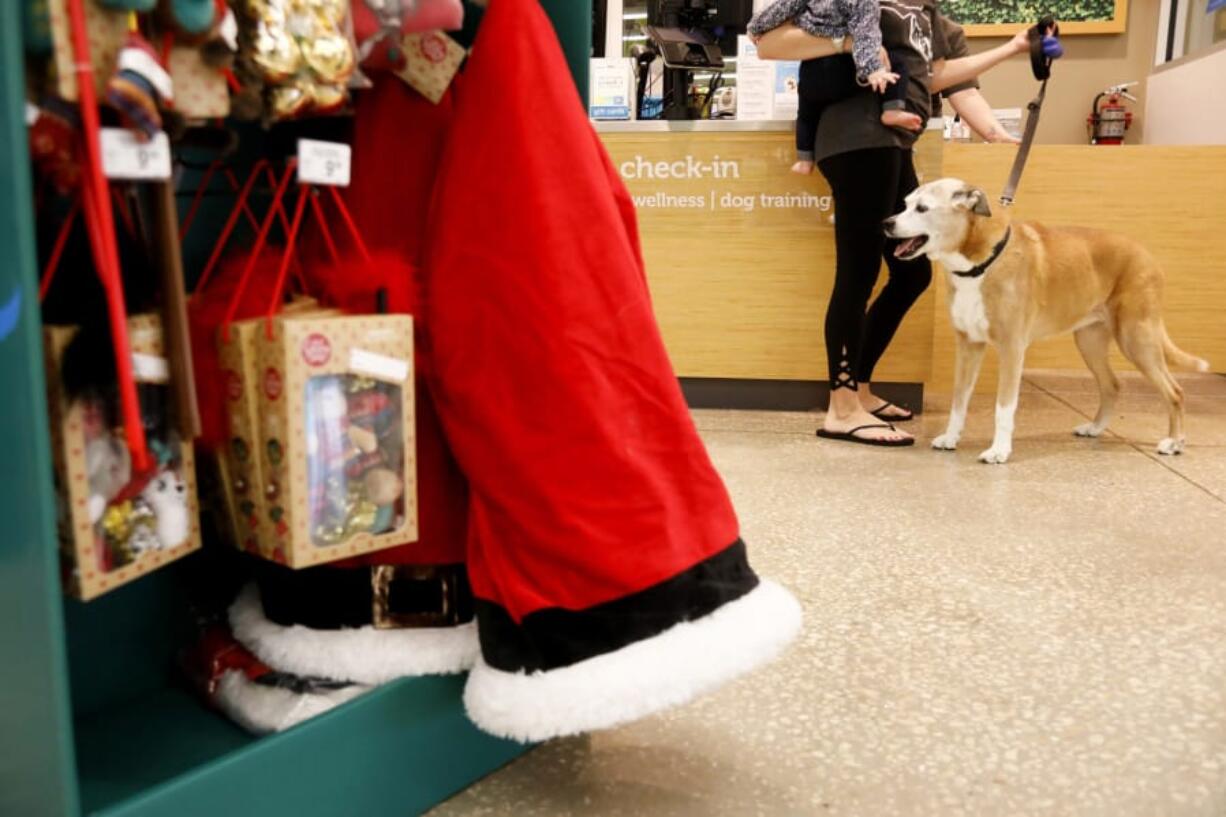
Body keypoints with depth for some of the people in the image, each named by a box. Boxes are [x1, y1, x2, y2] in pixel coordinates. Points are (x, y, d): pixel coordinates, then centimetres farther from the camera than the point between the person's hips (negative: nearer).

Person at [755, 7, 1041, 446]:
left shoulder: (925, 8, 22)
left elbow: (934, 76, 30)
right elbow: (768, 44, -8)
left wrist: (1011, 48, 33)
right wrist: (847, 42, -15)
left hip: (893, 143, 9)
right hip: (861, 137, -9)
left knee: (912, 272, 10)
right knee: (859, 272, -10)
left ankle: (858, 389, 20)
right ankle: (842, 411, -4)